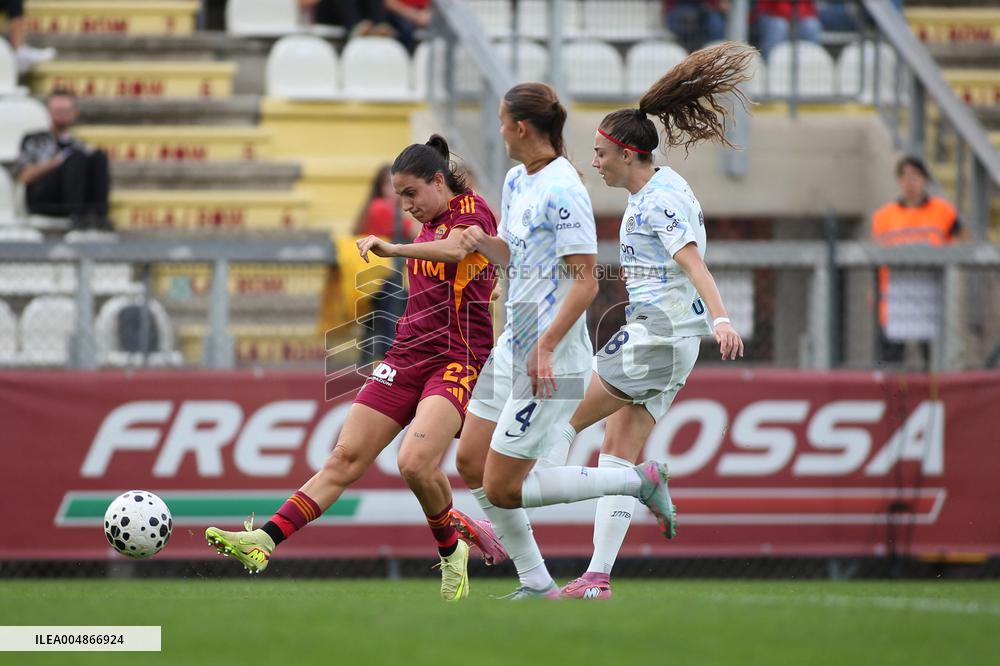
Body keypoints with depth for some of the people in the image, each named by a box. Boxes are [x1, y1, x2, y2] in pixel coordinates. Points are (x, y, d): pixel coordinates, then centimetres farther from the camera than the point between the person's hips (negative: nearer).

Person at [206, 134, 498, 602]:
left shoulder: (472, 209, -6)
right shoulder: (428, 227, 19)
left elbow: (455, 250, -29)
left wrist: (393, 248, -39)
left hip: (458, 362, -7)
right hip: (407, 357, 7)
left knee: (416, 463, -26)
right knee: (345, 458, -3)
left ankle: (451, 552, -2)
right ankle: (264, 541, -14)